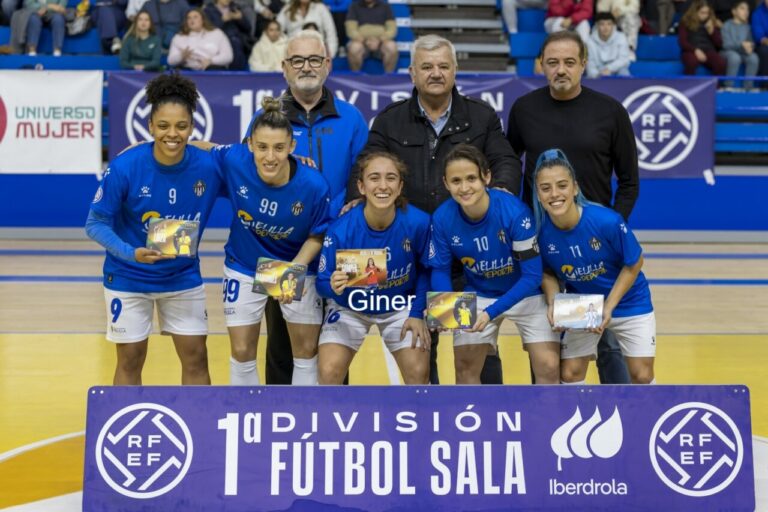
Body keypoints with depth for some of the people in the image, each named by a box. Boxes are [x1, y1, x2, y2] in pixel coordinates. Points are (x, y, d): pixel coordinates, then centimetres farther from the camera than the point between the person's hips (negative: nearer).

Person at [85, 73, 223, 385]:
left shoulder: (207, 166, -16)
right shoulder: (125, 167, -23)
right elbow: (95, 223, -17)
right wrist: (132, 253, -33)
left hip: (184, 276, 2)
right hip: (129, 277, -2)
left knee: (195, 358, 7)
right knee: (130, 361, 9)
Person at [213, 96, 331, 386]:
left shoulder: (314, 186, -28)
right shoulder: (234, 160, -27)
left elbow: (317, 235, -12)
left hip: (299, 267, -1)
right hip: (244, 268, 1)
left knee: (306, 351, 10)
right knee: (242, 353, 8)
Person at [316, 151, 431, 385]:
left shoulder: (418, 222, -25)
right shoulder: (341, 229, -29)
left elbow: (425, 269, -6)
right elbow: (322, 282, -20)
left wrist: (417, 313, -10)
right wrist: (334, 286, -43)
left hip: (400, 306, 1)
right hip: (351, 307, -1)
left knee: (418, 372, -8)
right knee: (329, 372, -16)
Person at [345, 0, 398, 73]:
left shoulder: (385, 6, 10)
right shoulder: (355, 6, 7)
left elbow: (392, 29, 2)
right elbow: (351, 30, -1)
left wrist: (379, 40, -16)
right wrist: (365, 41, -19)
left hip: (381, 42, 1)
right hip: (361, 41, -1)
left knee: (392, 47, -33)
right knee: (354, 47, -35)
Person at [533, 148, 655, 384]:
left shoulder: (607, 221, -31)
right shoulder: (540, 230, -22)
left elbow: (634, 264, -15)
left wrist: (609, 307, -19)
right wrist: (553, 302, -19)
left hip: (628, 301, -2)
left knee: (642, 376, 0)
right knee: (570, 374, 1)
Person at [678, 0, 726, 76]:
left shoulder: (711, 23, 15)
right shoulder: (685, 22, 5)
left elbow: (719, 44, 11)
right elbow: (682, 42, -4)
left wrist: (712, 32, -5)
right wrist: (695, 50, -20)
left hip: (708, 51, 3)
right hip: (691, 51, -3)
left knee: (721, 63, -31)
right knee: (692, 61, -40)